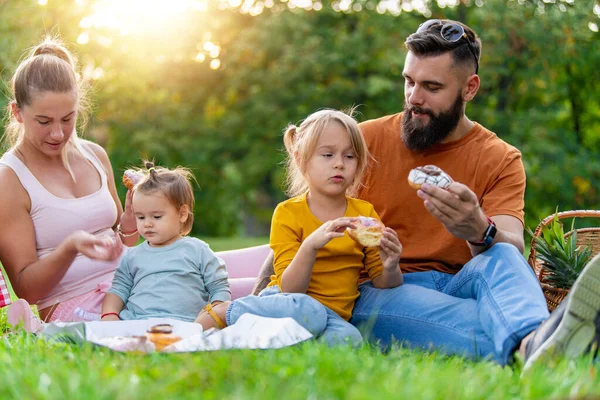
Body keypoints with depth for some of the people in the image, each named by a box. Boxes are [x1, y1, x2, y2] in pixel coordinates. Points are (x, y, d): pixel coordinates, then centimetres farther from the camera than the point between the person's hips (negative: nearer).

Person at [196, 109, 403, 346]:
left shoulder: (365, 214, 8)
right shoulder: (288, 213, -1)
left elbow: (384, 287, 7)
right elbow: (290, 289, -11)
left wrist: (391, 268, -16)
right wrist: (311, 245, -27)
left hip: (333, 314, 3)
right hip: (287, 301, -3)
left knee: (349, 338, -34)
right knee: (307, 311, -39)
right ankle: (220, 313, -18)